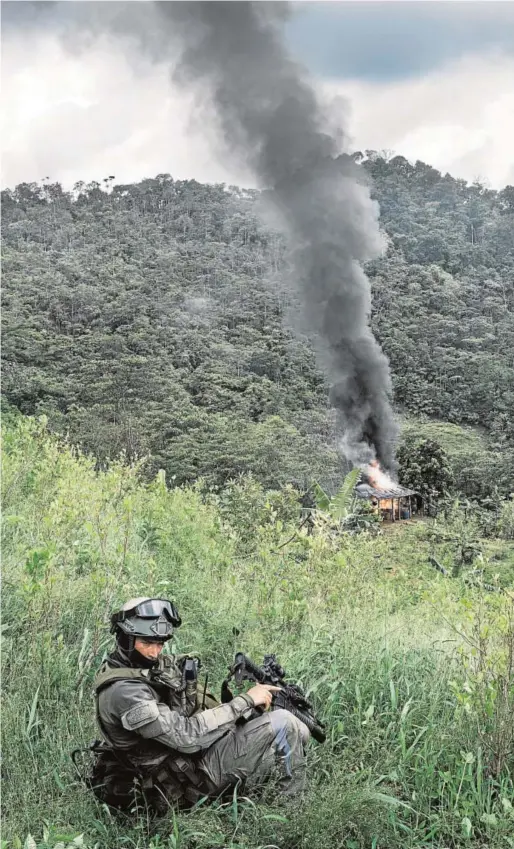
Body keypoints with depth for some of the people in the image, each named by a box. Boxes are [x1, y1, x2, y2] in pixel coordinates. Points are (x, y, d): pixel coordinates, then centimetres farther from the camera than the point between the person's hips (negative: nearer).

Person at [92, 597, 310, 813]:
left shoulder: (149, 666, 5)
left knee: (298, 732, 8)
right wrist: (246, 700, -23)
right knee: (283, 724, -13)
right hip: (195, 777, -9)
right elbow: (187, 735, -29)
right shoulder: (123, 692, -25)